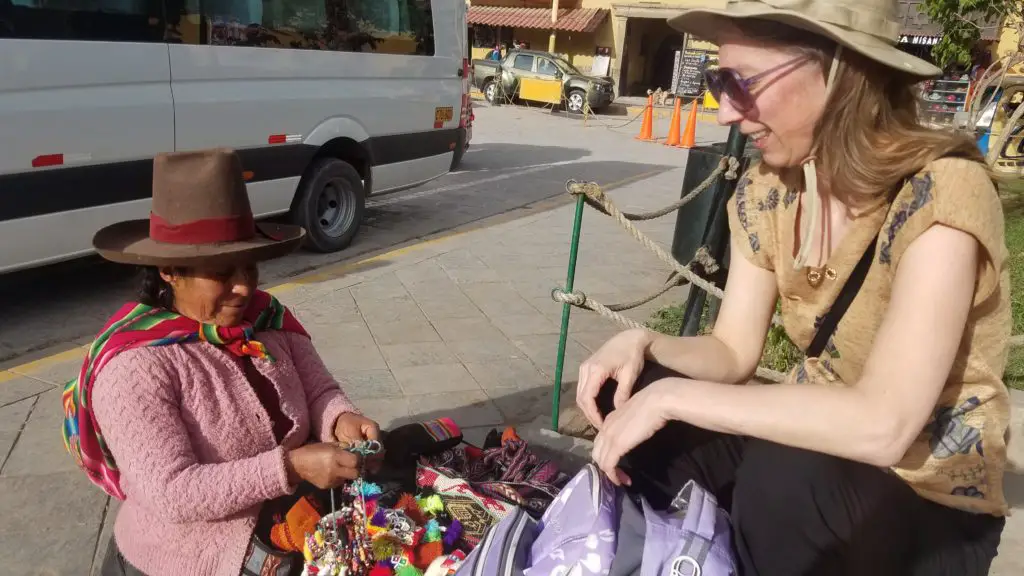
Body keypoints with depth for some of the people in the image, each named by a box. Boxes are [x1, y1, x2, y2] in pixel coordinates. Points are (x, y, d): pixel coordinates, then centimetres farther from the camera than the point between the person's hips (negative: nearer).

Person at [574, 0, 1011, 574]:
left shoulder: (940, 191, -26)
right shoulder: (767, 190, -5)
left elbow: (882, 425, -35)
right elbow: (733, 352, 0)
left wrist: (674, 396, -31)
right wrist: (642, 345, -19)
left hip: (929, 503, -5)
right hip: (823, 440, 6)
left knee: (784, 472, -35)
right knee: (628, 397, -11)